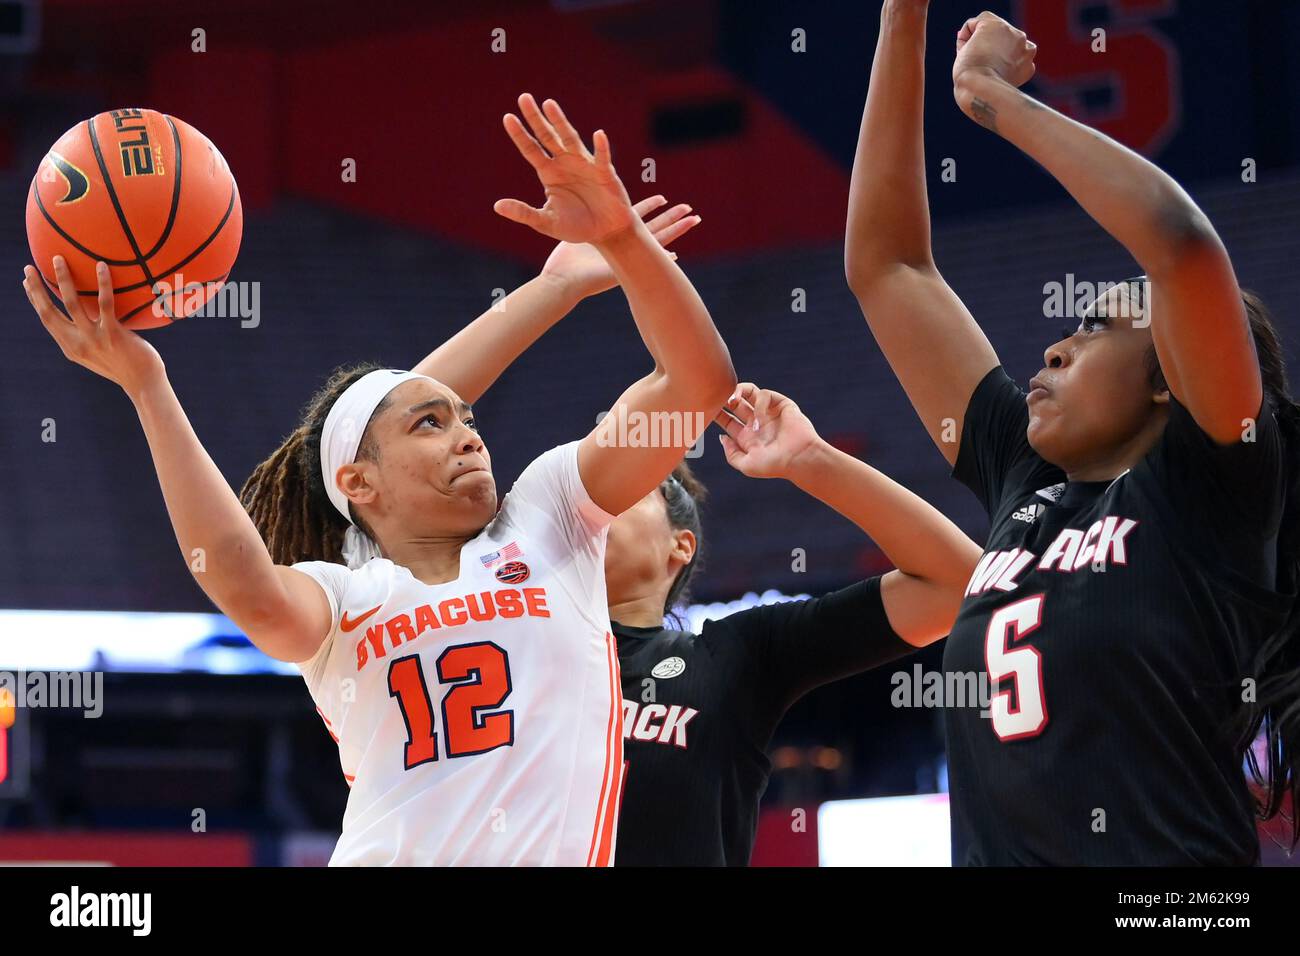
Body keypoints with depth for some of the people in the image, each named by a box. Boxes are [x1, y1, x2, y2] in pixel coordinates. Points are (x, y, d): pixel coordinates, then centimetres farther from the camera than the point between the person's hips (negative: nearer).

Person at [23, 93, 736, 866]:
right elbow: (250, 592, -20)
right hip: (389, 853, 0)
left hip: (561, 850, 0)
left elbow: (699, 382, 0)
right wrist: (148, 389, -21)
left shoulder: (548, 517, 8)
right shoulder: (339, 601, 4)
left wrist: (624, 238, -14)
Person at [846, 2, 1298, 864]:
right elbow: (883, 264, 18)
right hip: (991, 850, 6)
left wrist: (996, 96, -5)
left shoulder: (1208, 485, -1)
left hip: (1167, 855, -6)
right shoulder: (1022, 483, 15)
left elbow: (1178, 239, -15)